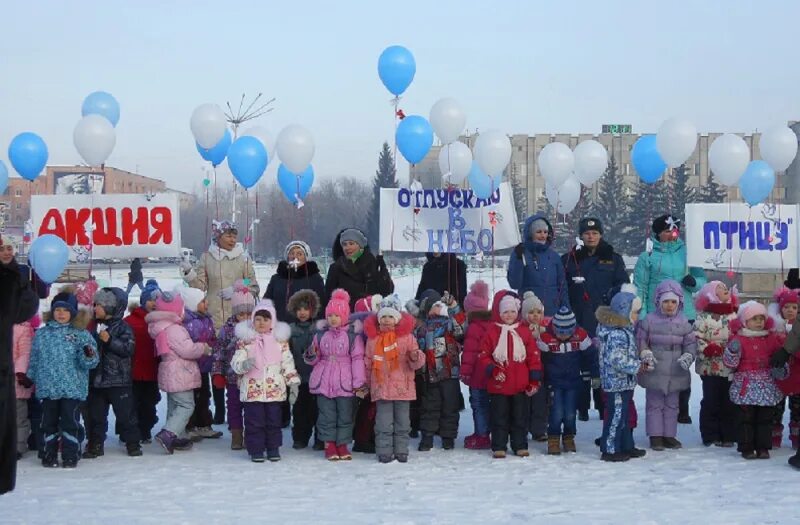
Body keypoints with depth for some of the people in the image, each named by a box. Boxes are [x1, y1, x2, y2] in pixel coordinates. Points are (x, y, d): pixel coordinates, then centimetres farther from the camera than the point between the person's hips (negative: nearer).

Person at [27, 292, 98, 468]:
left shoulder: (81, 334, 0)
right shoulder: (42, 334, 9)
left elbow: (90, 362, -4)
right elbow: (35, 359, 17)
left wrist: (88, 355, -25)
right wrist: (29, 377, 10)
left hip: (72, 388, -3)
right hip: (47, 388, 3)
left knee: (70, 423, 0)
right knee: (49, 422, 10)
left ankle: (70, 456, 10)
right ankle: (49, 455, 21)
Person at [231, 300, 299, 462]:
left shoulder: (280, 339, 5)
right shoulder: (246, 339, 1)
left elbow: (287, 363, 7)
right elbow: (236, 361, -3)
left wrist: (293, 383, 2)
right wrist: (243, 365, -26)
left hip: (274, 389, 1)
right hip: (252, 389, -1)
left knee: (274, 421, 8)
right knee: (254, 421, 2)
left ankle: (273, 449, 21)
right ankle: (256, 450, 13)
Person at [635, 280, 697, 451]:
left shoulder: (683, 323, 2)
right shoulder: (650, 320, -5)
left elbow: (691, 343, 5)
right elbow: (640, 339, -1)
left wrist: (687, 357, -12)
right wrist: (645, 354, -16)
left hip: (675, 372, 3)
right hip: (654, 372, -3)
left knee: (671, 405, 12)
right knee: (655, 405, 5)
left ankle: (669, 435, 22)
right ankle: (655, 436, 12)